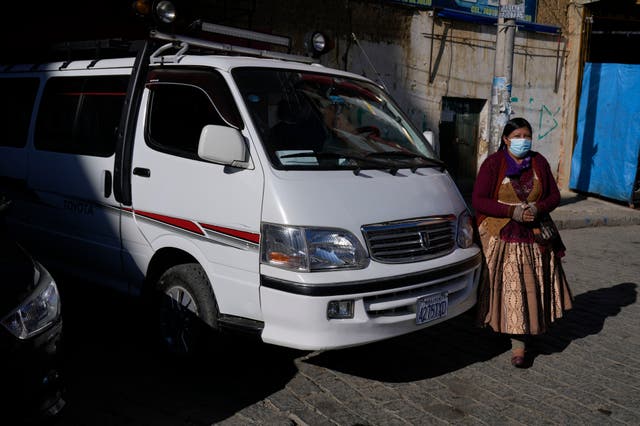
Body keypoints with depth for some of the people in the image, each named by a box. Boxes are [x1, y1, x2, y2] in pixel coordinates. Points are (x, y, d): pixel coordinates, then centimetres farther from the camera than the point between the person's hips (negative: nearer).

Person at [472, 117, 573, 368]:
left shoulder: (539, 162, 7)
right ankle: (519, 343, 10)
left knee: (530, 288, 2)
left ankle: (519, 344, 11)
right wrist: (512, 211, -19)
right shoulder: (493, 163, -4)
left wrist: (538, 208, -11)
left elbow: (554, 195, 10)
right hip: (500, 236, -3)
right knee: (509, 288, -4)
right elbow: (478, 200, -9)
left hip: (533, 236, 3)